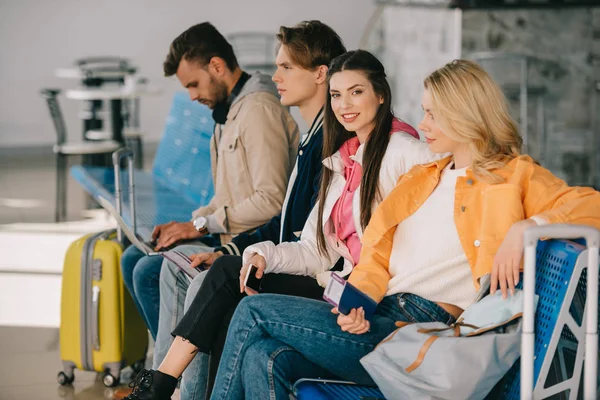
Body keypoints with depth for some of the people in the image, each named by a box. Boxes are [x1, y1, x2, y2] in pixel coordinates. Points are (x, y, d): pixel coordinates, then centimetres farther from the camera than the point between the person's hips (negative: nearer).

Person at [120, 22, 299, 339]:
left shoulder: (258, 110, -18)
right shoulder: (230, 109, 15)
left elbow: (271, 200, -25)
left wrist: (201, 225, -17)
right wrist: (187, 224, 6)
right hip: (227, 236, 11)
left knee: (149, 272, -17)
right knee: (132, 258, 10)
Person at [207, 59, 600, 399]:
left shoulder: (515, 176, 4)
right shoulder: (420, 178, 26)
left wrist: (523, 227, -24)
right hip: (375, 317, 7)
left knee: (254, 311, -13)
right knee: (263, 358, -20)